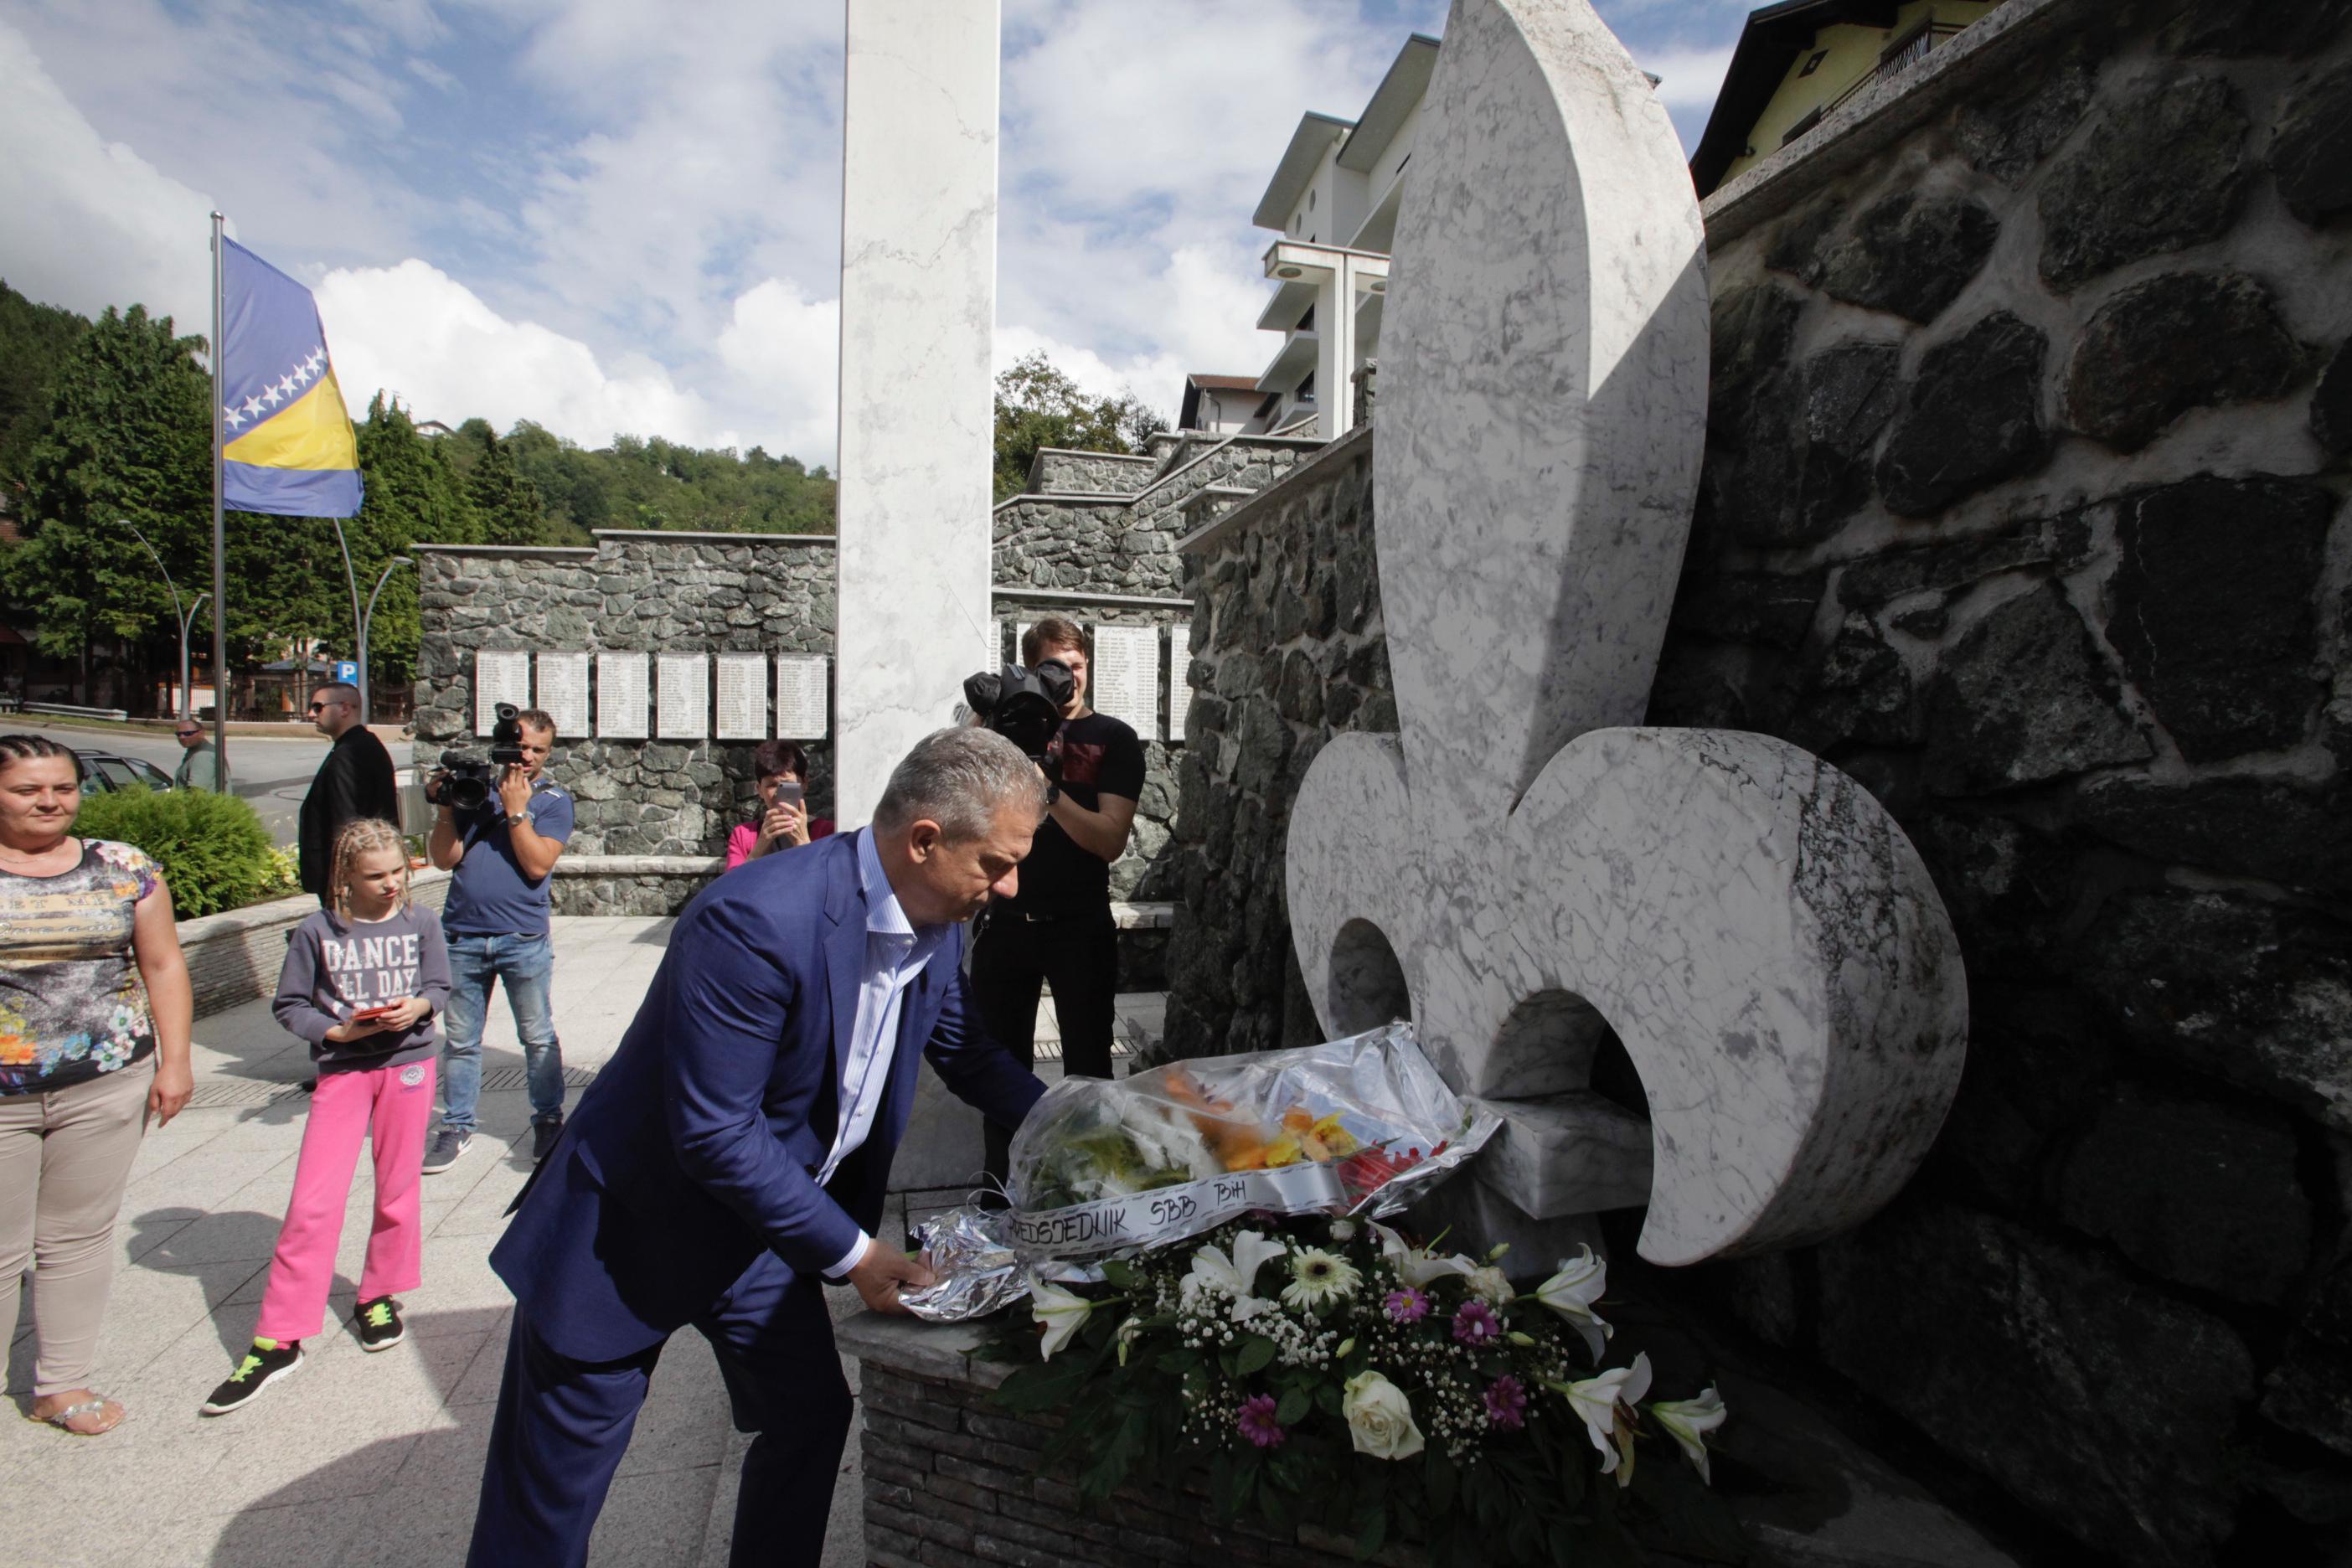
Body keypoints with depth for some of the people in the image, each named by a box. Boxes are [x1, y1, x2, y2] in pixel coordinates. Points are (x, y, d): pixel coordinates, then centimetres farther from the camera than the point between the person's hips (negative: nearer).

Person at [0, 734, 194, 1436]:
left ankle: (63, 1382, 26)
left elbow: (163, 966, 6)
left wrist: (174, 1061, 1)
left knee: (79, 1238, 12)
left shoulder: (124, 868, 3)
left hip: (104, 1087, 1)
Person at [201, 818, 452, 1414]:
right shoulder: (317, 932, -6)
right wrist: (335, 1030, -15)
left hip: (409, 1063, 1)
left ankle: (378, 1296, 32)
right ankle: (278, 1338, 8)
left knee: (397, 1191, 11)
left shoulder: (419, 923, -2)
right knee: (312, 1202, -4)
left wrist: (419, 1006, -14)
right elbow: (289, 1004, 0)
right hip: (342, 1068, -1)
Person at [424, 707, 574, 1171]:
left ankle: (548, 1120, 20)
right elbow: (445, 858, 2)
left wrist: (516, 809, -13)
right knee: (461, 1040, 11)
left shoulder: (553, 799, 1)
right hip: (462, 936, 3)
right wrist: (446, 808, -9)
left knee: (538, 1038, 7)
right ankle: (456, 1127, 23)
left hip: (524, 940, -2)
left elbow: (538, 864, -11)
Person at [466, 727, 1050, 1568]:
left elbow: (967, 1052, 9)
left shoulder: (935, 925, -8)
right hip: (636, 1224, -7)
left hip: (762, 1216, 7)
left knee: (813, 1414, 17)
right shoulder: (755, 920, -34)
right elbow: (714, 1134, -29)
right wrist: (851, 1252, -22)